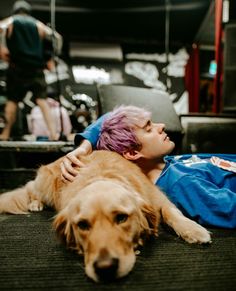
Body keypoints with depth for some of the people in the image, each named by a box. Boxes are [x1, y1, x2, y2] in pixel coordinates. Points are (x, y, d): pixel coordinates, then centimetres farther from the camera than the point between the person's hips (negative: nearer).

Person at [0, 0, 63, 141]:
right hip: (37, 68, 1)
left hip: (17, 67, -1)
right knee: (42, 100, -2)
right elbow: (57, 37, 14)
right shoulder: (38, 24, 21)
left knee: (12, 100, 7)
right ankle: (53, 133, -12)